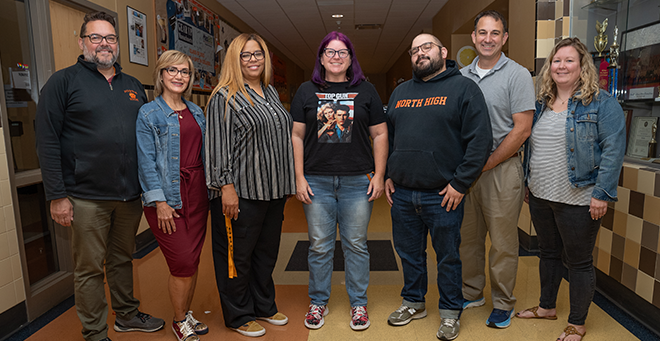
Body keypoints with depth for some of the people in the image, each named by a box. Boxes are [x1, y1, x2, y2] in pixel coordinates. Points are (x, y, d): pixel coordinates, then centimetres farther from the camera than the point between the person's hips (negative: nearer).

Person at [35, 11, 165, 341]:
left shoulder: (133, 85, 13)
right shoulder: (64, 81, -2)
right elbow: (47, 140, -7)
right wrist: (57, 195, -12)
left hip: (130, 194, 5)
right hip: (87, 198, -4)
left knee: (123, 259, 19)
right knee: (89, 268, 7)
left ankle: (127, 314, 35)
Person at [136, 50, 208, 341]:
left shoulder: (196, 112, 13)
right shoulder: (148, 114, -4)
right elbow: (146, 161, -9)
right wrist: (159, 202, -14)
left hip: (197, 193, 6)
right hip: (168, 196, -5)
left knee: (192, 261, 11)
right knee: (183, 262, -3)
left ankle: (187, 313, 30)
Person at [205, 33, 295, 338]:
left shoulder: (271, 93, 15)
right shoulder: (225, 96, -7)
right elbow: (218, 144, -13)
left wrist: (285, 184, 18)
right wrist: (226, 186, -19)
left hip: (273, 190, 7)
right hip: (242, 192, -7)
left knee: (267, 251, 17)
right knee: (238, 255, 6)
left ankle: (265, 306, 35)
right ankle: (239, 316, 24)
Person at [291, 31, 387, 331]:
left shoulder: (366, 91, 8)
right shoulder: (307, 91, 7)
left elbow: (379, 135, 7)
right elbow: (296, 136, 5)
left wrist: (379, 175, -1)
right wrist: (299, 177, -2)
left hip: (357, 181, 0)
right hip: (316, 182, 1)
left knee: (356, 245, 8)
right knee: (319, 246, 8)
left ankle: (358, 303, 25)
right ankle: (318, 302, 26)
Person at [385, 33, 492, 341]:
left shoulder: (463, 88, -4)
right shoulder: (400, 92, 14)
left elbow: (480, 139, -10)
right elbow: (387, 136, 19)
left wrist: (460, 183, -14)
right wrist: (388, 175, 10)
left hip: (443, 194, -5)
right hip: (401, 193, 5)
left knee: (447, 256, 9)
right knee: (408, 252, 17)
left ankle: (450, 312, 28)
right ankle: (413, 303, 37)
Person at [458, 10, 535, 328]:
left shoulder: (517, 75, -3)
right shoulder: (461, 76, 10)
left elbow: (522, 129, -9)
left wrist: (484, 165, -10)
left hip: (502, 168, -4)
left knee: (502, 242, 4)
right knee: (467, 236, 12)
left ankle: (503, 304, 22)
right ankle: (471, 293, 30)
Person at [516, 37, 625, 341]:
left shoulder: (602, 103, -7)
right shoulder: (541, 104, 10)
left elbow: (613, 150, -13)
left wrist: (602, 194, -19)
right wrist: (527, 182, 15)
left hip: (577, 200, -5)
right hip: (540, 197, 6)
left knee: (579, 262, 8)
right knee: (548, 254, 19)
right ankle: (547, 307, 38)